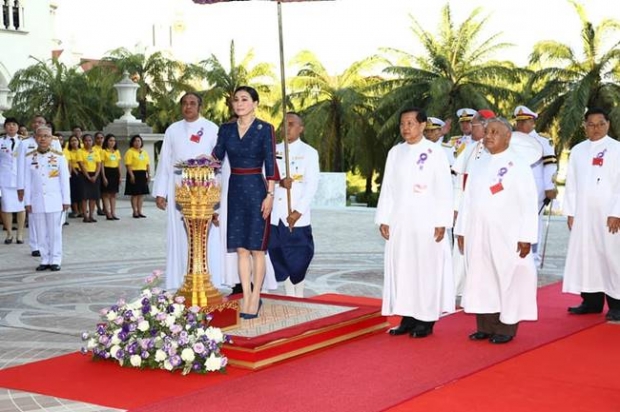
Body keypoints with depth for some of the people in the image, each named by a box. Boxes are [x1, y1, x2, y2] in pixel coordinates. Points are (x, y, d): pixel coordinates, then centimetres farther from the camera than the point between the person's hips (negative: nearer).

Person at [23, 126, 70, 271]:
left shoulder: (59, 156, -2)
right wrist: (28, 201, 2)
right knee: (42, 233, 7)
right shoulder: (29, 158, 2)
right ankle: (45, 260, 14)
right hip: (37, 200, 2)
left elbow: (64, 180, 0)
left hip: (54, 200, -2)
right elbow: (27, 182, 5)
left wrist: (66, 200, -2)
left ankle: (55, 260, 9)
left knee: (55, 232, 2)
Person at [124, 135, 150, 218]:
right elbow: (128, 165, -12)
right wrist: (131, 175, -20)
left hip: (143, 174, 6)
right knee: (134, 194, -3)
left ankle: (140, 211, 14)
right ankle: (135, 212, 4)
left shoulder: (144, 152, 15)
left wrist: (149, 174, 8)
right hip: (134, 174, -6)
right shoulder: (130, 152, -5)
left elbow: (148, 164, 16)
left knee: (141, 194, 7)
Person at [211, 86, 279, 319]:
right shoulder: (226, 129, 10)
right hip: (235, 190, 4)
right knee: (241, 248, 5)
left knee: (256, 248, 0)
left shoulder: (265, 129, -3)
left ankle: (255, 299, 6)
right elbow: (216, 156, 5)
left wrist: (270, 195, -11)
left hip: (255, 190, -4)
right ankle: (246, 298, 11)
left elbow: (270, 164, -6)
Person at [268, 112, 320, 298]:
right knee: (280, 257, 7)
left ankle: (299, 298, 11)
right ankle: (289, 298, 18)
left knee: (299, 258, -1)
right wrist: (279, 182, -17)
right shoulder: (275, 151, 12)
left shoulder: (309, 153, 1)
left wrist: (298, 211, -14)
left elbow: (312, 184, -6)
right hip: (276, 214, 4)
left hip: (297, 215, -4)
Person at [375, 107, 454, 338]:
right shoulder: (395, 153, 9)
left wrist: (442, 222, -11)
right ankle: (407, 318, 14)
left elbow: (444, 190, -6)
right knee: (401, 267, 5)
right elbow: (387, 188, 10)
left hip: (426, 222, -4)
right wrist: (383, 219, 4)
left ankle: (426, 320, 8)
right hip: (399, 222, 5)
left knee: (426, 268, 0)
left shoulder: (434, 153, -4)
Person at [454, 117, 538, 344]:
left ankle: (506, 328, 9)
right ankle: (485, 326, 16)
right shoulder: (478, 164, 11)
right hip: (477, 234, 6)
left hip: (506, 236, -5)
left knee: (507, 279, 0)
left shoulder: (517, 165, -6)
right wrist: (462, 230, 10)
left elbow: (529, 203, -10)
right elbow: (468, 198, 14)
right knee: (481, 279, 7)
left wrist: (526, 237, -14)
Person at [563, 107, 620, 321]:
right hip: (582, 215, 5)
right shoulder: (577, 151, 10)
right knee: (585, 256, 5)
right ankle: (591, 301, 12)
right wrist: (570, 212, 6)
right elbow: (571, 184, 11)